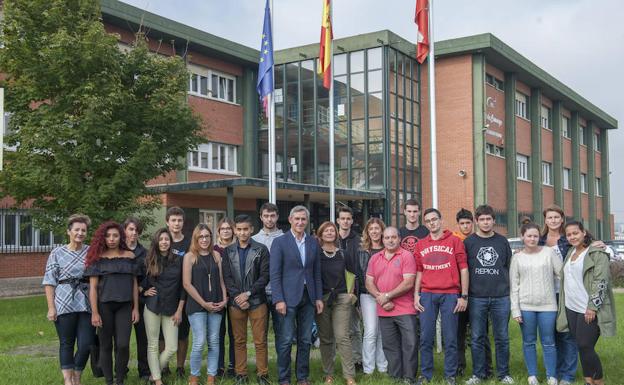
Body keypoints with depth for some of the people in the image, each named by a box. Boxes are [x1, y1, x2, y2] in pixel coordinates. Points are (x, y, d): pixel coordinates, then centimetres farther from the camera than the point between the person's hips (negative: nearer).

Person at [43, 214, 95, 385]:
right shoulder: (57, 253, 4)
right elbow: (49, 281, 2)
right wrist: (51, 307, -5)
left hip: (87, 304, 1)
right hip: (64, 304, -1)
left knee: (86, 344, 0)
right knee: (66, 344, 5)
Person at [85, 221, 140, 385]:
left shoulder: (129, 256, 5)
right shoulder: (98, 258, 0)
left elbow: (134, 283, 9)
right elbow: (93, 286, -3)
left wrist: (136, 308, 4)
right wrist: (94, 312, -9)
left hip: (125, 306, 1)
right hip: (104, 306, -1)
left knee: (123, 345, -7)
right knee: (106, 345, 5)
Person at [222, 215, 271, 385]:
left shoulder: (261, 249, 1)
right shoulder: (228, 251, 9)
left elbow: (265, 276, -4)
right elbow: (227, 277, 3)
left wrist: (248, 293, -12)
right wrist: (238, 296, -10)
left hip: (257, 301, -2)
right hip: (235, 302, 2)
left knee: (260, 341, 0)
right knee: (239, 341, 8)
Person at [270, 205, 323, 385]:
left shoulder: (313, 242, 10)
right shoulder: (279, 242, -4)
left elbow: (316, 273, 13)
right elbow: (275, 274, -7)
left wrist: (319, 297, 7)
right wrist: (278, 300, -13)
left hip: (308, 297, 4)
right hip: (288, 297, -4)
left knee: (305, 340, 9)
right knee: (286, 341, -2)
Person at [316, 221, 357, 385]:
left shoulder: (343, 253, 6)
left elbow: (352, 273, 17)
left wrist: (351, 293, 10)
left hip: (341, 299, 0)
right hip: (322, 299, 0)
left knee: (342, 337, -7)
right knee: (325, 339, 5)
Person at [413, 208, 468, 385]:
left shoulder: (455, 241, 3)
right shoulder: (420, 245, 11)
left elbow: (463, 269, 1)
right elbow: (418, 271, 13)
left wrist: (464, 296, -4)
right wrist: (416, 295, 4)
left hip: (450, 295, -2)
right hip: (427, 295, 2)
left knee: (450, 338, 3)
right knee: (426, 337, 5)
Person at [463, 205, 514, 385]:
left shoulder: (502, 241, 8)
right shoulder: (468, 242, 3)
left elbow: (509, 267, 14)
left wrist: (511, 290, 10)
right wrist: (464, 294, 1)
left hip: (501, 297, 1)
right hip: (477, 297, -1)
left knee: (502, 337, 6)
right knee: (477, 338, 4)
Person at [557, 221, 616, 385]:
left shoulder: (597, 253, -9)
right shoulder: (570, 252, 14)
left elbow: (601, 281, -15)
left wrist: (593, 307, -20)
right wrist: (563, 305, 18)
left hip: (588, 310, -7)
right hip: (571, 309, 7)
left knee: (585, 347, -6)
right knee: (581, 347, 10)